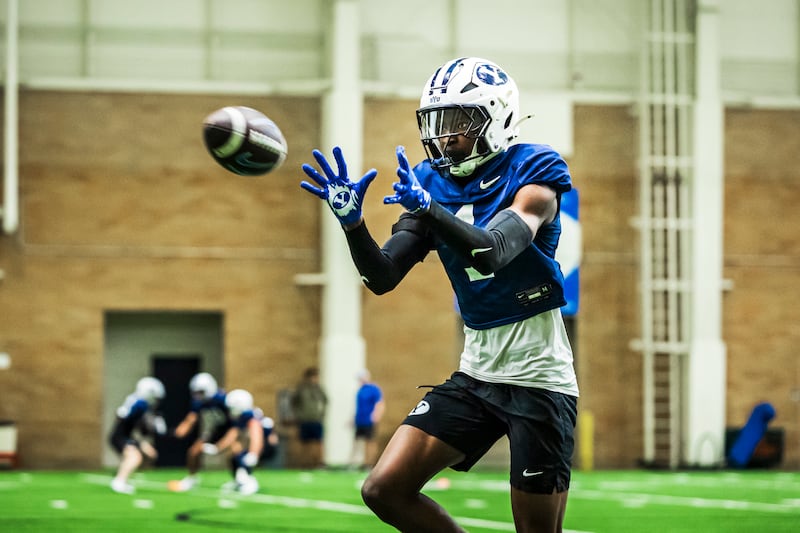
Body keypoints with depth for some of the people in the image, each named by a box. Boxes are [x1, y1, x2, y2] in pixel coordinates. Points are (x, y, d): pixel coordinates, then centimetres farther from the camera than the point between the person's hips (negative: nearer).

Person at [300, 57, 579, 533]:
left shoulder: (532, 174, -11)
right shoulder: (433, 183, 5)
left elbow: (494, 253, -28)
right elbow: (383, 277, 0)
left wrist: (428, 207, -41)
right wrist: (351, 220, -17)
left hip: (537, 377, -6)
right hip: (477, 373, 6)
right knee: (385, 490, -4)